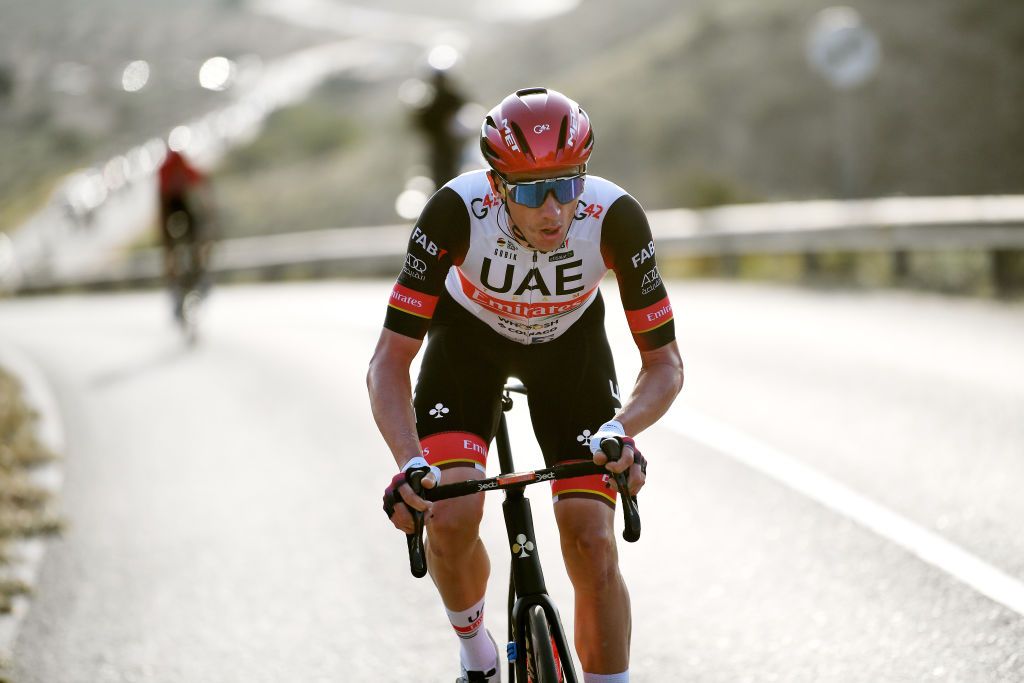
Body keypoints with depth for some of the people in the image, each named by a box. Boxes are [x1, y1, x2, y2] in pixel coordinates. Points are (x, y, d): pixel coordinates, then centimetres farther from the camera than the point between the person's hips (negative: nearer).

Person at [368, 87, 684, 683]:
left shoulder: (616, 217, -34)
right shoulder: (457, 211, -36)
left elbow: (665, 362, -26)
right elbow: (390, 360, -33)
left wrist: (620, 430, -46)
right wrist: (410, 464, -49)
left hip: (570, 342, 1)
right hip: (470, 336, 0)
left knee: (592, 545, -13)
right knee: (451, 519, -20)